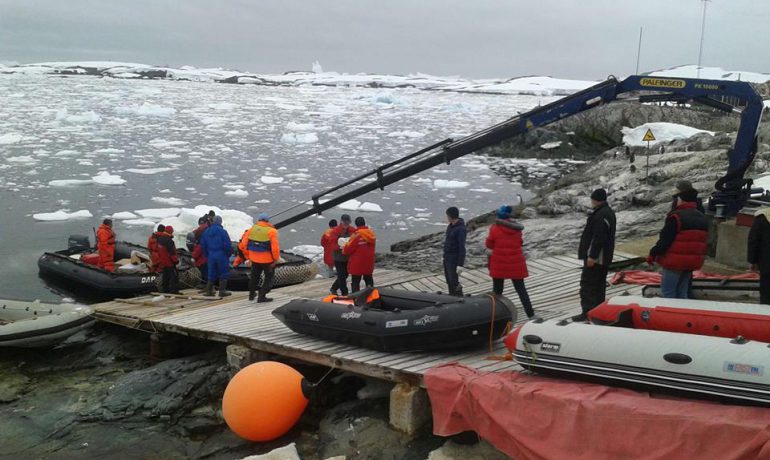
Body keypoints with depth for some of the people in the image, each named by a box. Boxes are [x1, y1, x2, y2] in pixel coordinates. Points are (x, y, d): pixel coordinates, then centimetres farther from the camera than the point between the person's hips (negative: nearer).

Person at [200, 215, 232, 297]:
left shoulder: (206, 232, 7)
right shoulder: (222, 231, -13)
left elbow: (203, 245, 12)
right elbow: (227, 245, -14)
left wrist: (207, 255, 19)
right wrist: (228, 254, 2)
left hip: (211, 256, 6)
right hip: (221, 256, -5)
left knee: (211, 274, 14)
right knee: (223, 274, 3)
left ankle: (209, 290, 13)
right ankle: (222, 291, 2)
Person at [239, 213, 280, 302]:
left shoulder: (252, 229, -1)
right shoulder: (271, 231, -15)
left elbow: (243, 245, 1)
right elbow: (275, 248, -23)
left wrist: (248, 256, 13)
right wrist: (276, 259, -8)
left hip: (254, 259, 5)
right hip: (267, 260, -5)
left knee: (254, 276, 25)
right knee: (269, 277, 13)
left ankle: (252, 294, 39)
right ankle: (262, 296, 9)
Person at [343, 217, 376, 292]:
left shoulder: (356, 235, -19)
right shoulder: (371, 234, 3)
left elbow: (349, 248, -16)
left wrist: (344, 250, 6)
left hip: (357, 264, -6)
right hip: (369, 263, 6)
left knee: (355, 282, 1)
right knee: (369, 280, 19)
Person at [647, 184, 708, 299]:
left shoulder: (676, 217, -15)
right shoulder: (702, 218, 12)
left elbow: (664, 240, -17)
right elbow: (705, 242, 20)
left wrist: (653, 254, -7)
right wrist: (700, 257, 30)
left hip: (675, 261, -8)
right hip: (693, 262, 8)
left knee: (667, 292, 0)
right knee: (682, 292, 15)